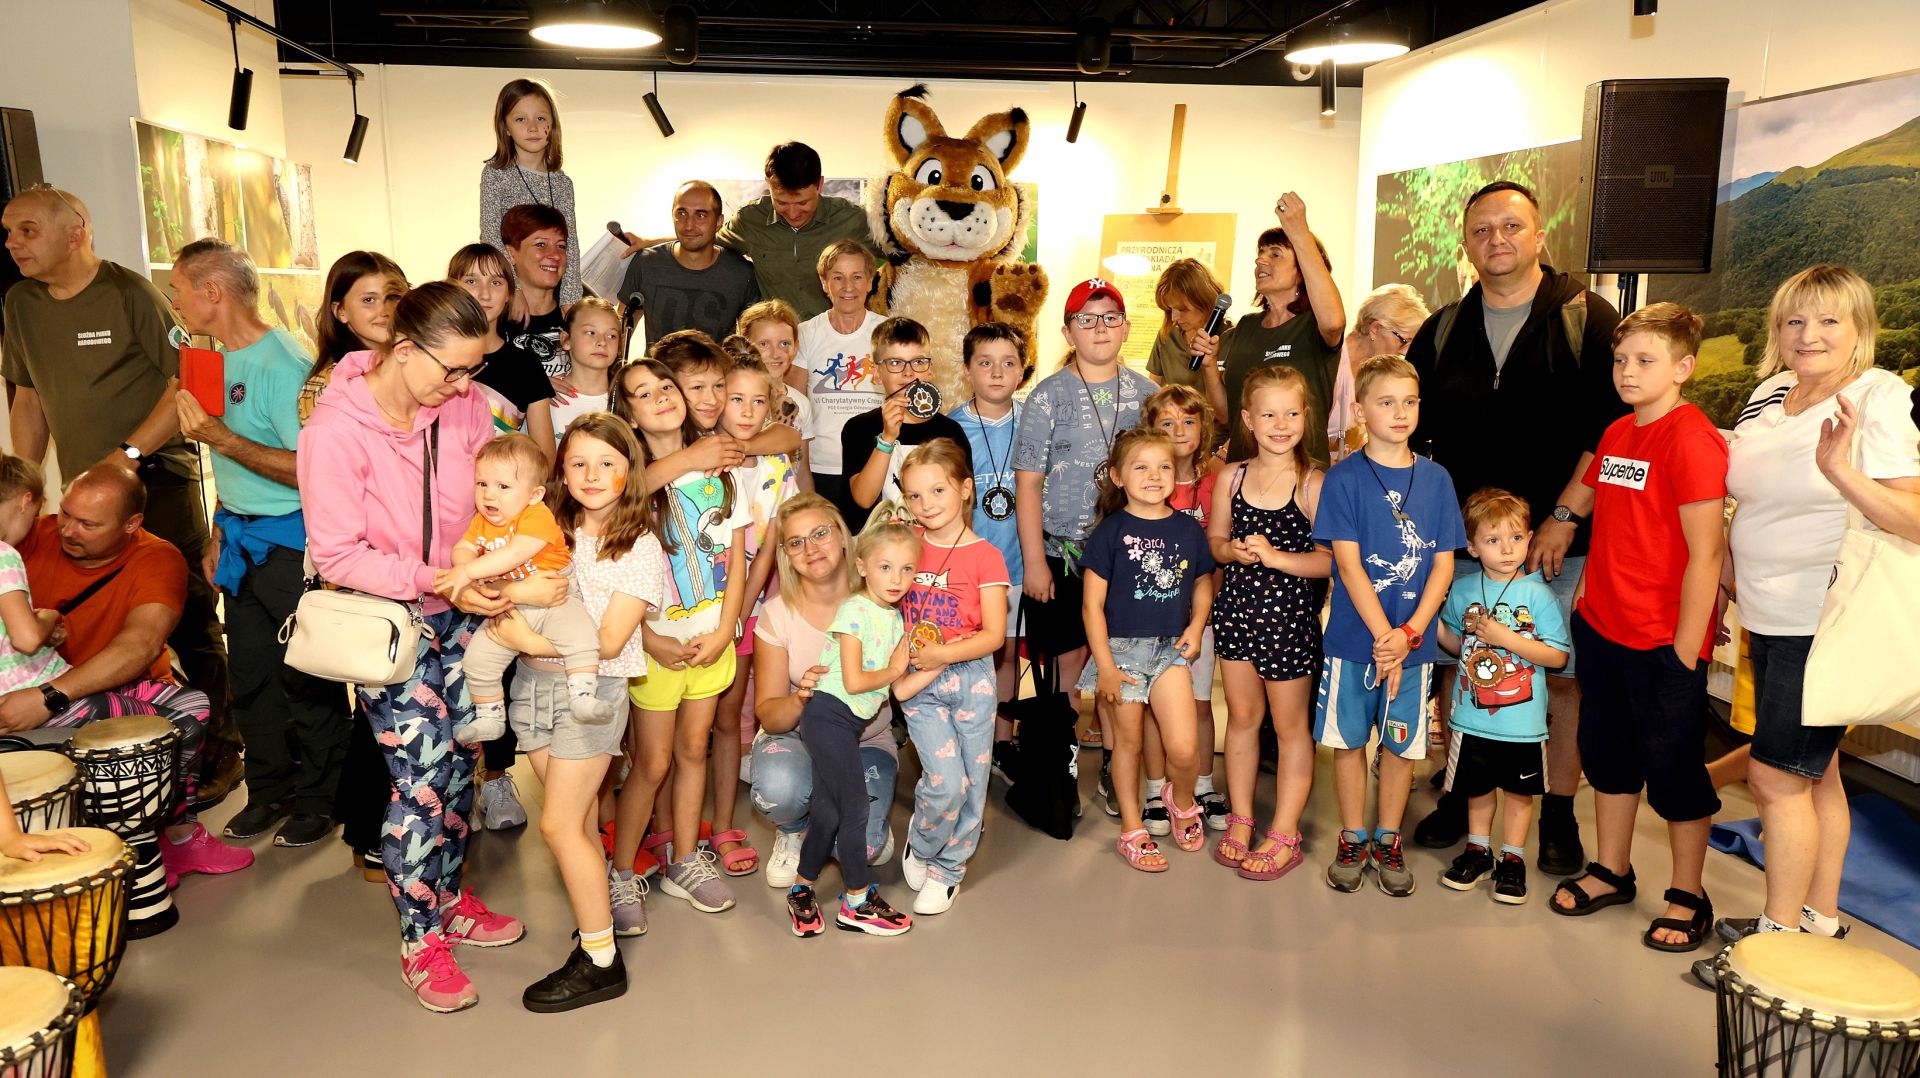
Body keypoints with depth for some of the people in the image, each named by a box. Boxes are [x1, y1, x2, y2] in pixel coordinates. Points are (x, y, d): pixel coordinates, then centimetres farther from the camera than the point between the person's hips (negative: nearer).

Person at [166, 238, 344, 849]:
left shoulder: (282, 364, -18)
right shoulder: (223, 362, 11)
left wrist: (220, 437, -23)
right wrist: (219, 535, 19)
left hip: (291, 545, -8)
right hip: (243, 542, 9)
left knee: (306, 681, 2)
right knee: (250, 678, 14)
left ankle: (319, 800, 15)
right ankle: (270, 792, 27)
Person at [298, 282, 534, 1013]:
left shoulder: (462, 403, -7)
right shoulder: (337, 427, -20)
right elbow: (336, 555, -17)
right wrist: (438, 580, -24)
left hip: (462, 612, 5)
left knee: (459, 763, 12)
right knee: (420, 780, -4)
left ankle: (448, 899, 34)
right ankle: (420, 941, 15)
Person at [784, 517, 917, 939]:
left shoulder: (895, 618, 11)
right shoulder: (855, 611, -14)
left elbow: (897, 689, 8)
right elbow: (854, 682, -18)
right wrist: (894, 670, -4)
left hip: (849, 722, 8)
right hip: (828, 714, -8)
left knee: (830, 813, 11)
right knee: (854, 805, -4)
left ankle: (801, 890, 26)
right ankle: (857, 902, 7)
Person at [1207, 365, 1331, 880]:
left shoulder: (1314, 484, -12)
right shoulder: (1232, 478, 2)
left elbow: (1331, 559, -16)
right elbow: (1214, 540, 10)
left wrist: (1275, 556, -24)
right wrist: (1234, 551, -10)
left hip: (1290, 616, -4)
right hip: (1236, 608, 5)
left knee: (1290, 724, 9)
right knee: (1242, 714, 16)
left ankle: (1284, 835, 20)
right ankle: (1240, 819, 30)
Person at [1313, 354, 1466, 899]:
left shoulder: (1436, 479, 2)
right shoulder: (1343, 478, -6)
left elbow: (1443, 564, 1)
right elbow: (1348, 564, -10)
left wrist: (1409, 634, -11)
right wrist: (1383, 636, -16)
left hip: (1413, 641, 2)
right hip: (1353, 636, -2)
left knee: (1401, 743, 11)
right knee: (1349, 739, 9)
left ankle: (1388, 842, 28)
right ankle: (1353, 840, 25)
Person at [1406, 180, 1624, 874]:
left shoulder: (1586, 318, -1)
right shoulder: (1441, 333, 10)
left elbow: (1613, 425, -7)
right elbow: (1410, 431, 14)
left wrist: (1564, 516, -12)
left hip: (1562, 543, -3)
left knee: (1565, 675, 2)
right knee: (1457, 668, 8)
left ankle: (1559, 814, 16)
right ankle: (1460, 796, 24)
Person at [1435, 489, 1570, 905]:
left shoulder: (1537, 593, -12)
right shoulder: (1462, 590, 0)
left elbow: (1558, 655, -14)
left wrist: (1506, 637, -22)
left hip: (1523, 722, -3)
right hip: (1473, 718, 3)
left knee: (1519, 791, 13)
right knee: (1477, 787, 17)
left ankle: (1513, 858, 30)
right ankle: (1479, 850, 36)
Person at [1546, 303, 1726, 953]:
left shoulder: (1693, 440, -17)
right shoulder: (1617, 435, 7)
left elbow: (1704, 553, -19)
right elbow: (1580, 503, 25)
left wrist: (1686, 652, -18)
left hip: (1663, 641, -8)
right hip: (1601, 626, 8)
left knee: (1673, 767, 7)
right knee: (1607, 753, 18)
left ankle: (1688, 897, 24)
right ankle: (1611, 872, 35)